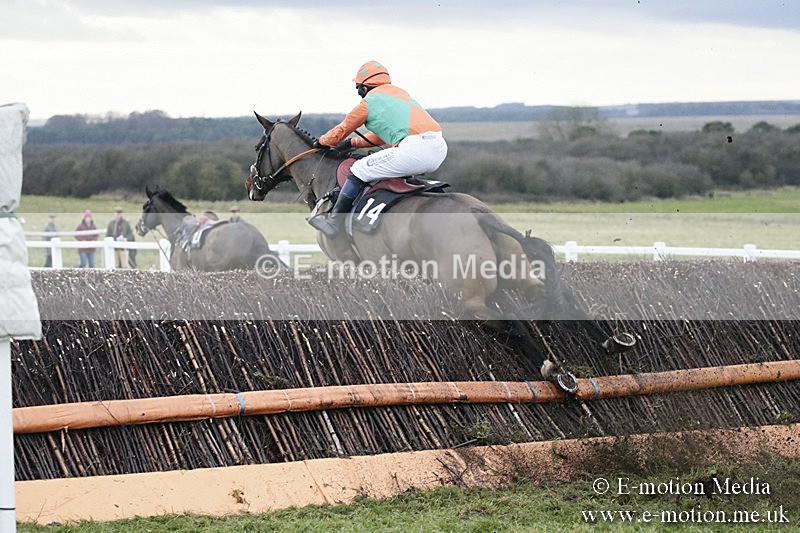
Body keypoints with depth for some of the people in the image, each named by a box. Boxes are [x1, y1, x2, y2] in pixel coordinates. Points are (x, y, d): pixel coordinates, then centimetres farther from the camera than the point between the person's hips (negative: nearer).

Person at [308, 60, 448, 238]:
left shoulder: (369, 102, 8)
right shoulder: (400, 93, 31)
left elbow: (341, 131, 21)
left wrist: (322, 141, 40)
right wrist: (352, 143, 45)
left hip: (414, 148, -8)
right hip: (440, 149, 8)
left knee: (359, 170, 3)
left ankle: (333, 222, 5)